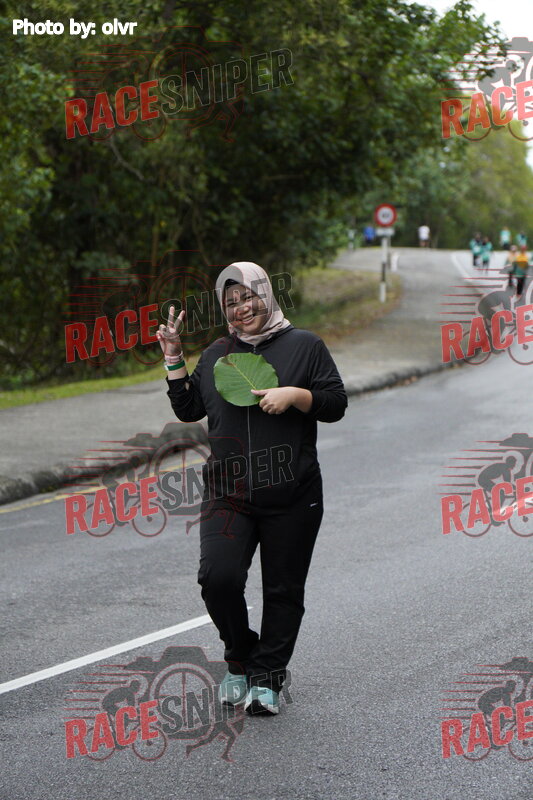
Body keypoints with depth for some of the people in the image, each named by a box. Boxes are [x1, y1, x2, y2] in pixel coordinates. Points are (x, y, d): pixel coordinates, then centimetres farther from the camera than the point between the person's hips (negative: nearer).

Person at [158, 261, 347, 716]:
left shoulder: (304, 346, 5)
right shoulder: (216, 355, 15)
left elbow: (336, 404, 2)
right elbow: (188, 410, 17)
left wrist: (296, 395, -14)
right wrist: (174, 359, 8)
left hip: (291, 497, -2)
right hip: (227, 495, 2)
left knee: (284, 591, 2)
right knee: (218, 577, -16)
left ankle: (267, 678, 15)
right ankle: (240, 658, 7)